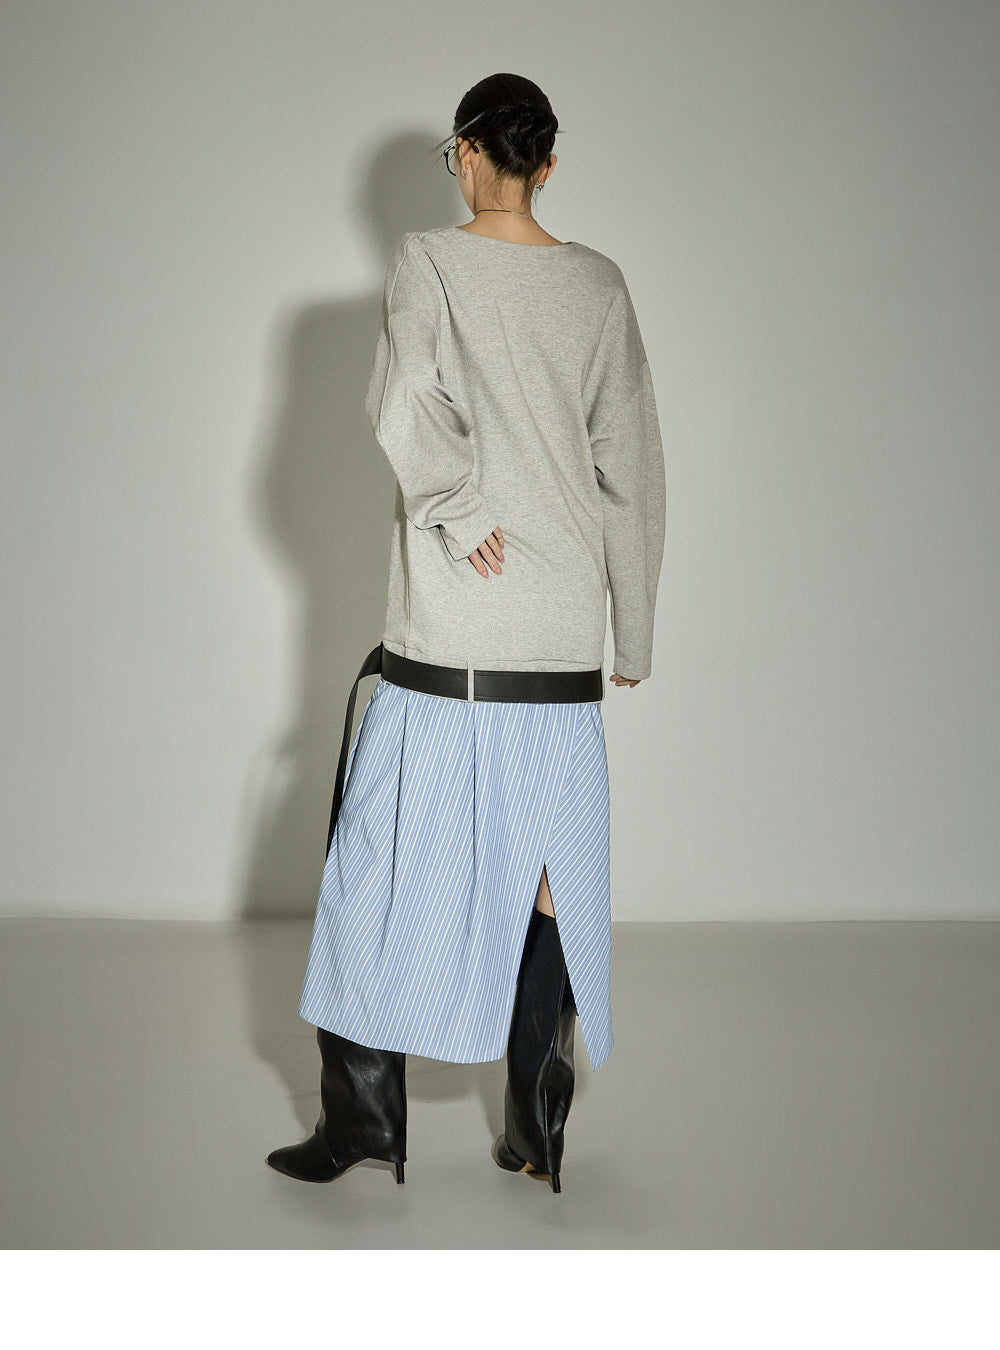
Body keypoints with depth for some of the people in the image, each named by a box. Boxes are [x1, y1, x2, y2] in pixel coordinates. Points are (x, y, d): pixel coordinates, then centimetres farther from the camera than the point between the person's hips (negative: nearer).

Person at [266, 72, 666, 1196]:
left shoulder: (426, 262, -1)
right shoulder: (600, 285, 7)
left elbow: (404, 404, -20)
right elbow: (634, 473, 9)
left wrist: (460, 506, -6)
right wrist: (634, 635, 15)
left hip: (441, 638, -3)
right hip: (563, 648, 3)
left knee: (386, 873, 9)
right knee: (547, 882, 9)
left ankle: (361, 1119, 16)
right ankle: (537, 1132, 15)